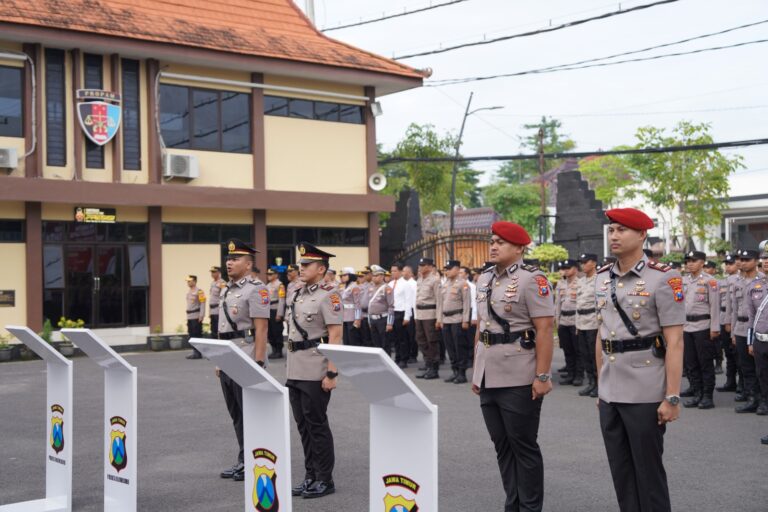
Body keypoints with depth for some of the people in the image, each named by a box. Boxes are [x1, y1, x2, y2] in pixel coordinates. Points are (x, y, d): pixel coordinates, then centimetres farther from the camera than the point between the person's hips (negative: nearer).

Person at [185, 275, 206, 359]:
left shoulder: (199, 291, -9)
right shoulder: (188, 292, 17)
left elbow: (203, 304, -13)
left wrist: (201, 315, -18)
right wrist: (187, 317, 19)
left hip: (196, 317, -8)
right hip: (190, 317, 8)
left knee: (197, 335, -6)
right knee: (192, 335, 9)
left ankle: (198, 353, -3)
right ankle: (195, 352, 15)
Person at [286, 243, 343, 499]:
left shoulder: (328, 295, -11)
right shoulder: (297, 293, 13)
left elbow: (335, 337, -15)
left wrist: (332, 373, -19)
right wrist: (289, 365, 18)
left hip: (315, 371, -8)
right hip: (295, 370, 8)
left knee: (316, 424, -1)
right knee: (303, 424, 12)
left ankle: (325, 479, 9)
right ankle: (311, 476, 21)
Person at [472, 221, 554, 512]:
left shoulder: (531, 279, -10)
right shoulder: (484, 279, 12)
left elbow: (544, 329, -14)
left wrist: (542, 376, -17)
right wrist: (476, 371, 16)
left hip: (519, 380, -7)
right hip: (489, 378, 7)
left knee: (523, 445, 3)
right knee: (501, 444, 13)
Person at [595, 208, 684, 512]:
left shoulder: (663, 279, -10)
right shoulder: (602, 278, 9)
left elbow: (675, 342, -13)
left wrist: (672, 398, -16)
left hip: (645, 395, -6)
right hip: (610, 395, 6)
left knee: (648, 472, 4)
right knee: (620, 471, 14)